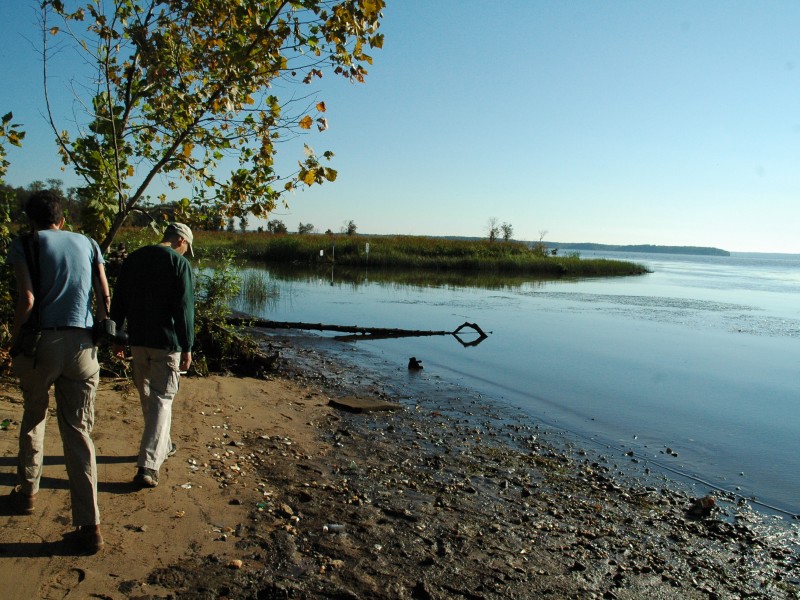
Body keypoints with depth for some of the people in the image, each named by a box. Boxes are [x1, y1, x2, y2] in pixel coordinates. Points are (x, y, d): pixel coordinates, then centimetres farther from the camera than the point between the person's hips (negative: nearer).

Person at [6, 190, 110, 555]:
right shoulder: (88, 244, 12)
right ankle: (89, 526, 0)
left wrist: (14, 338, 3)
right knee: (79, 432, 3)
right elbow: (105, 297, 6)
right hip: (83, 346, 2)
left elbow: (27, 299, -11)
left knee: (33, 417, 24)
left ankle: (27, 492, 37)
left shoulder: (24, 245, 2)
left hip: (41, 343, -2)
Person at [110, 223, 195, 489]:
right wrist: (187, 348, -10)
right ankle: (148, 465, -7)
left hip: (138, 340, 6)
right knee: (162, 399, -1)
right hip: (167, 342, -6)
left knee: (147, 396, 20)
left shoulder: (133, 259, 10)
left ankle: (162, 446, 36)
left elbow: (118, 302, 12)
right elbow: (184, 309, -13)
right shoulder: (179, 263, -9)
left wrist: (116, 338, 18)